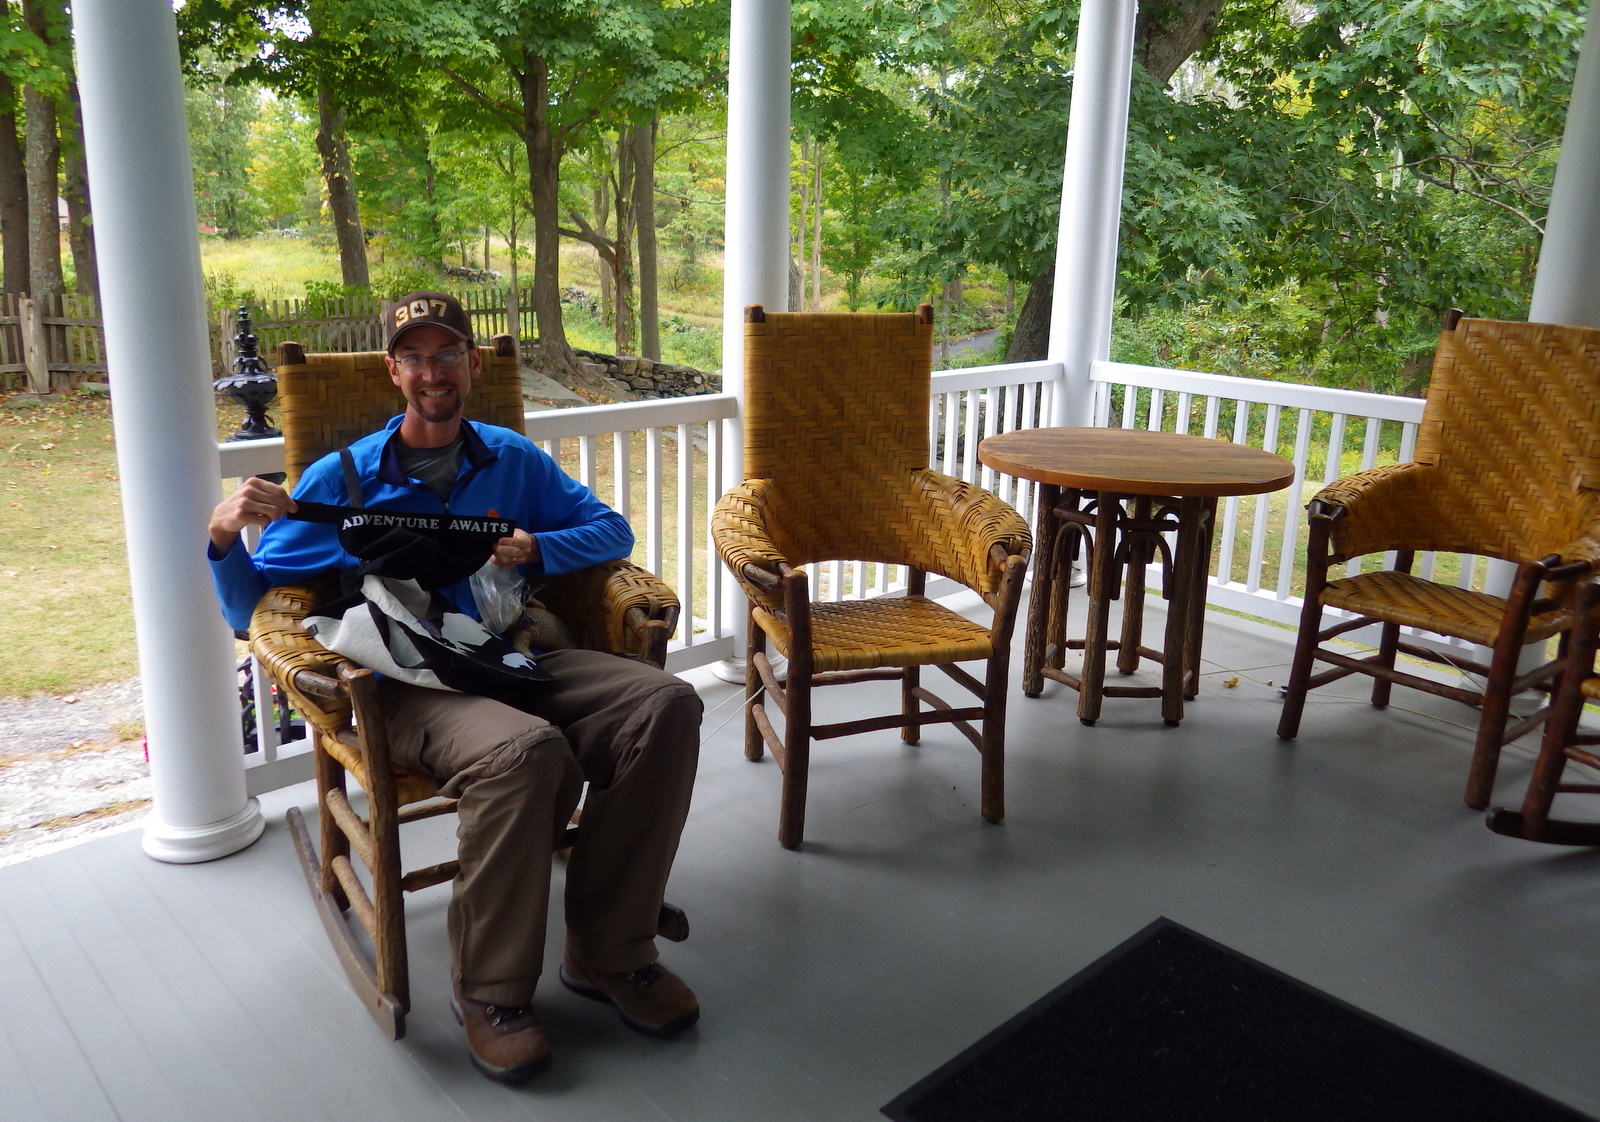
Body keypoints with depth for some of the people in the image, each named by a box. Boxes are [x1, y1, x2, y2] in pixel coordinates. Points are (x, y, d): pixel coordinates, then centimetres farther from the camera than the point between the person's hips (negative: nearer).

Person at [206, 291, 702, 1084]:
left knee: (665, 704, -23)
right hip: (407, 684, -4)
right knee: (524, 751, -38)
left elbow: (612, 529, 18)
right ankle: (489, 989, -12)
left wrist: (538, 549, -1)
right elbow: (251, 610, 8)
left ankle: (607, 953, -9)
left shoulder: (512, 459, 18)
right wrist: (223, 536, -13)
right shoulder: (341, 478, 8)